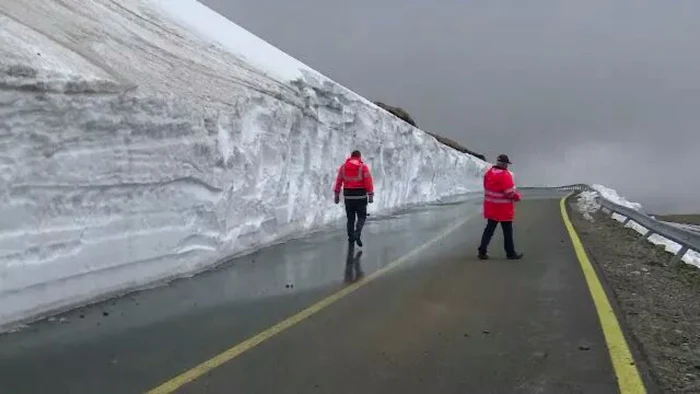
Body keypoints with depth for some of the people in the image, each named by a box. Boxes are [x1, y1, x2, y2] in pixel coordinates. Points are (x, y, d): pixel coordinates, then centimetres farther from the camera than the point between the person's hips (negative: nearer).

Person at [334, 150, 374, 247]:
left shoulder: (343, 166, 5)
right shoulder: (363, 167, -5)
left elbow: (338, 181, 3)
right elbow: (368, 182, -11)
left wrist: (337, 195, 8)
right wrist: (371, 195, -9)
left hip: (348, 195, 3)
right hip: (360, 195, -3)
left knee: (350, 217, 15)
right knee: (361, 217, 5)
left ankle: (351, 237, 18)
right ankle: (357, 234, -15)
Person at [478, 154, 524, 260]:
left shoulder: (488, 173, 4)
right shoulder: (505, 175, -20)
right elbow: (510, 192, -21)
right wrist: (518, 196, -3)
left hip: (491, 208, 7)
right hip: (504, 209, -7)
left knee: (489, 229, 12)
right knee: (507, 231, 7)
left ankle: (482, 251, 8)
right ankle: (511, 253, 16)